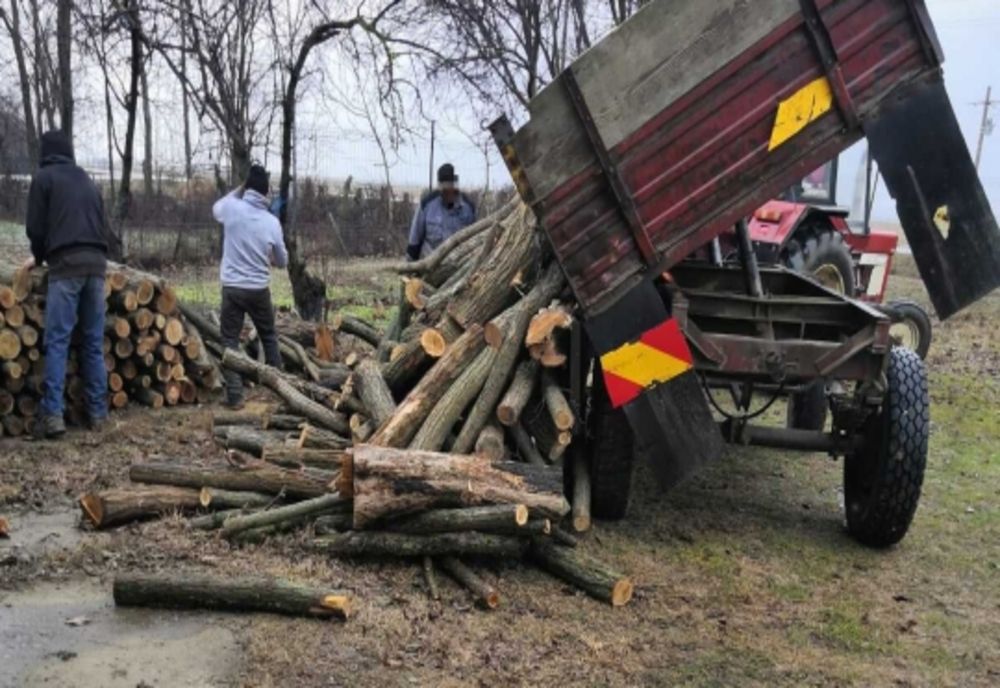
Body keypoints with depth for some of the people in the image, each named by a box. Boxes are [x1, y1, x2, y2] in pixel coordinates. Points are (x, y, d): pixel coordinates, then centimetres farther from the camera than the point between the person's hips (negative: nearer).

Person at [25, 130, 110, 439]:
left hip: (66, 263, -5)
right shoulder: (87, 180, 23)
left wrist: (39, 257, 21)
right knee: (93, 342, 6)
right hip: (96, 262, 5)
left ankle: (52, 414, -13)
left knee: (57, 341, -6)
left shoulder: (43, 177, 7)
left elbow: (35, 227, 5)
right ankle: (97, 413, 6)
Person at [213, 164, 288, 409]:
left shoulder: (232, 208, -8)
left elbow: (215, 209, 20)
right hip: (260, 289, 1)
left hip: (232, 288, -1)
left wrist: (238, 190, 19)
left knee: (230, 341, 5)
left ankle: (234, 396, 0)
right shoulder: (272, 221, -4)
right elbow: (282, 261, 8)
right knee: (269, 337, 19)